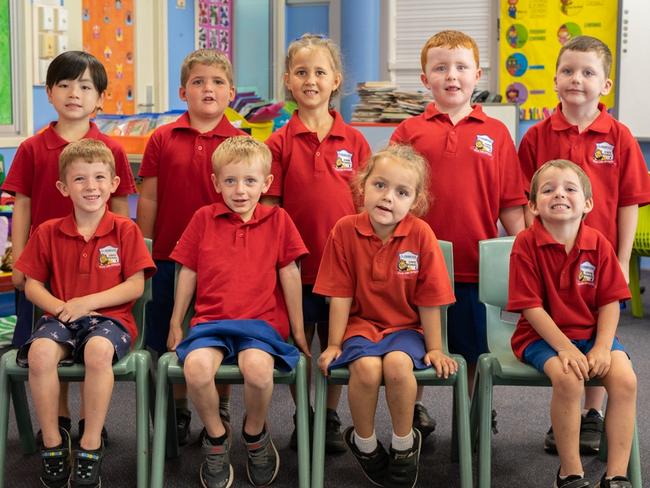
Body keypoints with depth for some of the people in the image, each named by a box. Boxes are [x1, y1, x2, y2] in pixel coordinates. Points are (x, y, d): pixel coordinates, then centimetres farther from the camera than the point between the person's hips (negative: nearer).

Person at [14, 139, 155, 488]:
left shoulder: (125, 230, 4)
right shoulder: (48, 233, 9)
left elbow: (135, 286, -2)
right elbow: (32, 286, 10)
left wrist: (86, 303, -11)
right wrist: (59, 307, -11)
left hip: (109, 317, -2)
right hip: (61, 317, 2)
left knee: (99, 350, -37)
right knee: (40, 351, -32)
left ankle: (91, 446, -22)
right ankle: (52, 442, -13)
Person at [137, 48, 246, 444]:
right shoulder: (162, 139, 2)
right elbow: (149, 199, 4)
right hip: (170, 255, 1)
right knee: (168, 339, 10)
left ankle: (220, 413, 26)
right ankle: (177, 413, 26)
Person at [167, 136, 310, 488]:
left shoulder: (278, 220, 7)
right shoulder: (204, 219, 8)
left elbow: (290, 275, 8)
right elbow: (188, 273, 13)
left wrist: (298, 330, 9)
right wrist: (175, 324, 15)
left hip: (261, 321, -1)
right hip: (210, 320, 1)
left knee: (257, 366, -34)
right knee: (196, 366, -31)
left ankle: (255, 433, 0)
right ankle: (216, 436, -1)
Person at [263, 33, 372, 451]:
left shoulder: (354, 141, 2)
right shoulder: (279, 143, -2)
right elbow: (269, 208, -1)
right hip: (296, 264, -1)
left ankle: (331, 420, 26)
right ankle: (303, 418, 26)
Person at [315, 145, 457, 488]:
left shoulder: (420, 234, -11)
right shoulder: (345, 231, -9)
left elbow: (429, 299, -5)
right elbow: (340, 295, -4)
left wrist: (434, 349, -1)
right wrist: (334, 345, 0)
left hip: (405, 327, 0)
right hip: (361, 324, 0)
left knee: (398, 364, -32)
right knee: (366, 367, -30)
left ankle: (405, 444, -3)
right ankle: (364, 442, 1)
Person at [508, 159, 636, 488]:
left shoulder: (598, 244, -2)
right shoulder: (526, 244, -11)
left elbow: (610, 301, -1)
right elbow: (531, 307, -13)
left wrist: (602, 347, -15)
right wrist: (565, 349, -20)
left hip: (592, 333, 4)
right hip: (542, 335, -3)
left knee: (625, 379, -23)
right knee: (568, 379, -32)